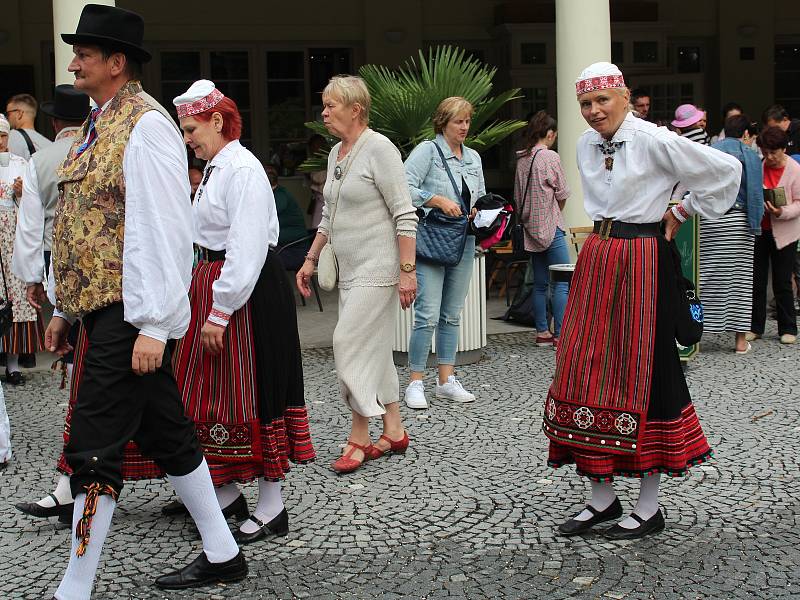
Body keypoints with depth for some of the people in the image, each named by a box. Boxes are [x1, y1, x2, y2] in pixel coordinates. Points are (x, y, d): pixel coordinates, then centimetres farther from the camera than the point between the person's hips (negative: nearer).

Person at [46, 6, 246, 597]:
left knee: (95, 451, -6)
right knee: (166, 435, 15)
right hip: (101, 307, 9)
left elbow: (163, 229, -19)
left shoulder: (145, 125, -13)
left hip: (128, 314, -9)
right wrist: (64, 308, 19)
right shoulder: (97, 127, 15)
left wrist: (152, 324, -22)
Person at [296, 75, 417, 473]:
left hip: (377, 269, -9)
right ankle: (394, 432, 19)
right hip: (350, 270, 9)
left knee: (351, 344, -10)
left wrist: (407, 270, -20)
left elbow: (405, 215, -16)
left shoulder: (379, 149, -12)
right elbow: (328, 216, 22)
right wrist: (311, 260, 19)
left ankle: (359, 437, 0)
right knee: (373, 349, 11)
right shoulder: (336, 153, 14)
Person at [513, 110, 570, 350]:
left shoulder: (522, 159, 9)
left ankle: (542, 332, 14)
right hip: (550, 226, -7)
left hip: (531, 226, 7)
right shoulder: (550, 157, -10)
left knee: (540, 283, 12)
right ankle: (560, 334, -7)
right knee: (562, 283, -4)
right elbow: (562, 194, -6)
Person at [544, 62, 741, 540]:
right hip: (598, 261, 7)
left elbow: (727, 170, -10)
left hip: (643, 263, -7)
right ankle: (602, 498, 16)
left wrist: (681, 213, -2)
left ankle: (649, 507, 9)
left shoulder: (654, 141, -12)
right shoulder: (586, 145, 10)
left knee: (641, 373, -3)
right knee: (588, 371, 4)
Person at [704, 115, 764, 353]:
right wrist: (756, 226, 0)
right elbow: (755, 194, -3)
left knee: (707, 275, 5)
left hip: (706, 221, 2)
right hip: (736, 221, -2)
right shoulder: (749, 156, 2)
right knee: (739, 277, 4)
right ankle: (740, 339, 6)